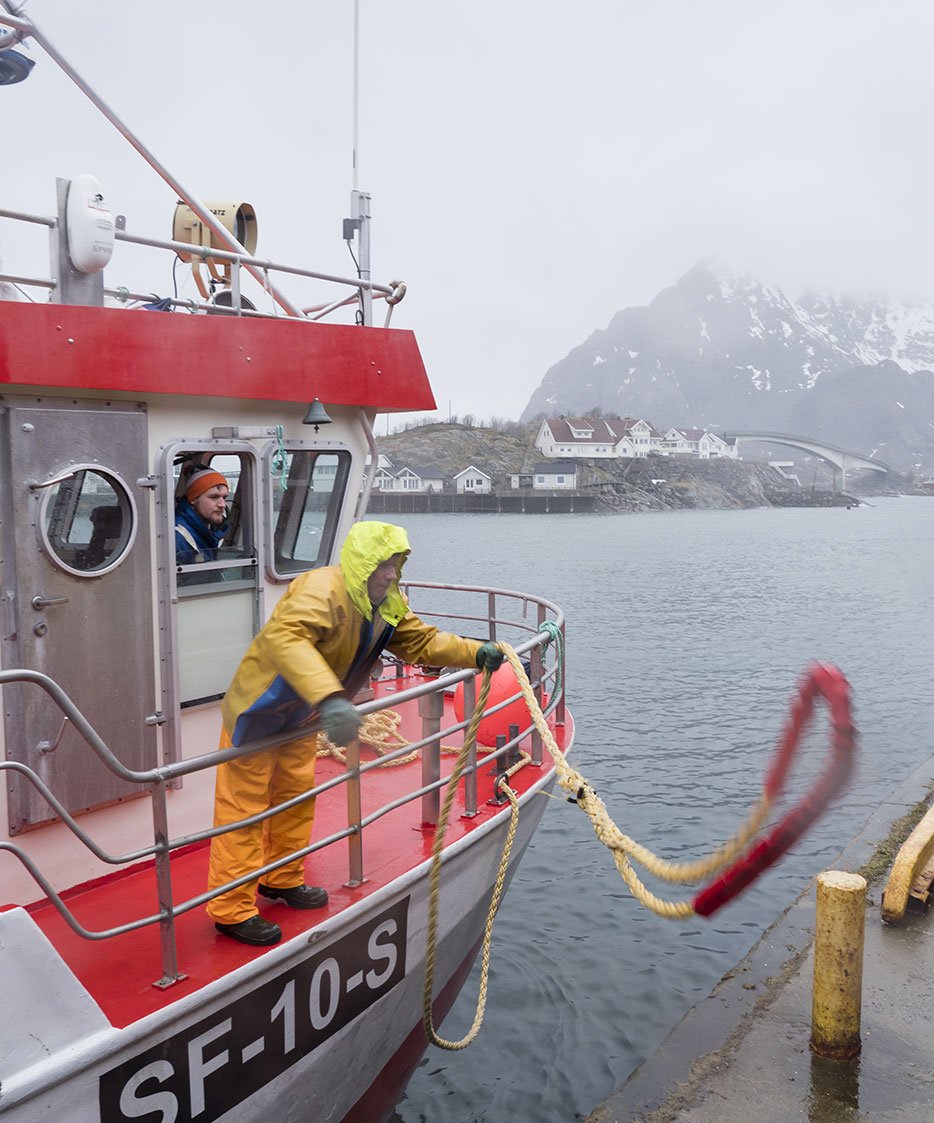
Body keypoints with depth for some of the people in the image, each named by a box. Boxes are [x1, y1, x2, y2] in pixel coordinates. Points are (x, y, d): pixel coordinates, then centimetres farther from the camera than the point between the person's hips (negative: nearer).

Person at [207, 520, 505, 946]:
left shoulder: (388, 605, -4)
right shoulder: (322, 589, -34)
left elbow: (421, 641, 4)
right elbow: (285, 635, -51)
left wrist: (476, 653, -12)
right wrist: (329, 698, -64)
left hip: (300, 718, 9)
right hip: (257, 712, -9)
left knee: (296, 796, 20)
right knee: (244, 807, 1)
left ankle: (283, 880, 39)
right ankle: (231, 909, 13)